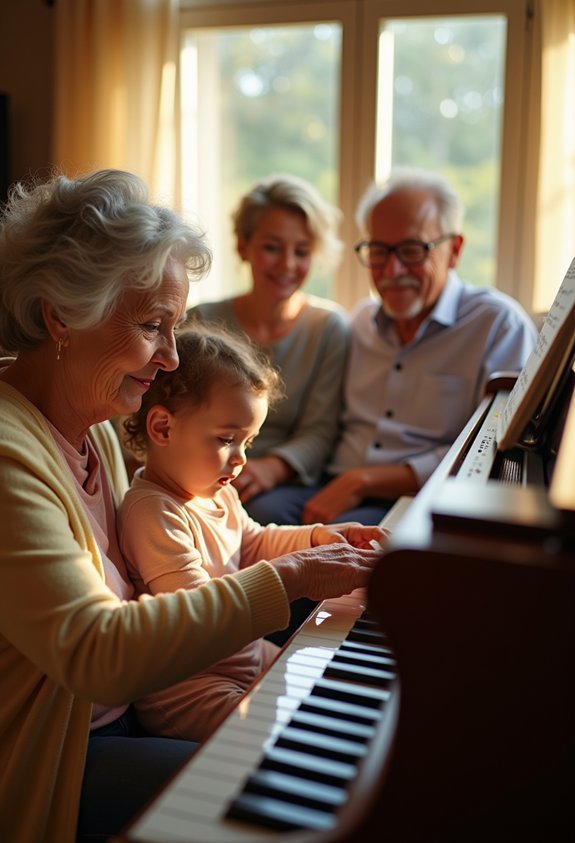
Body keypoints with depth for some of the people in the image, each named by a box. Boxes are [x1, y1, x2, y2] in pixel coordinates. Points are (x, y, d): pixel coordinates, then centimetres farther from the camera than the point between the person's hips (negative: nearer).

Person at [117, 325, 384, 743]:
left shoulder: (216, 493, 4)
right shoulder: (155, 514, -28)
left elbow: (255, 543, 21)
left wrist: (319, 536, 5)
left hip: (246, 654, 10)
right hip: (186, 689, -9)